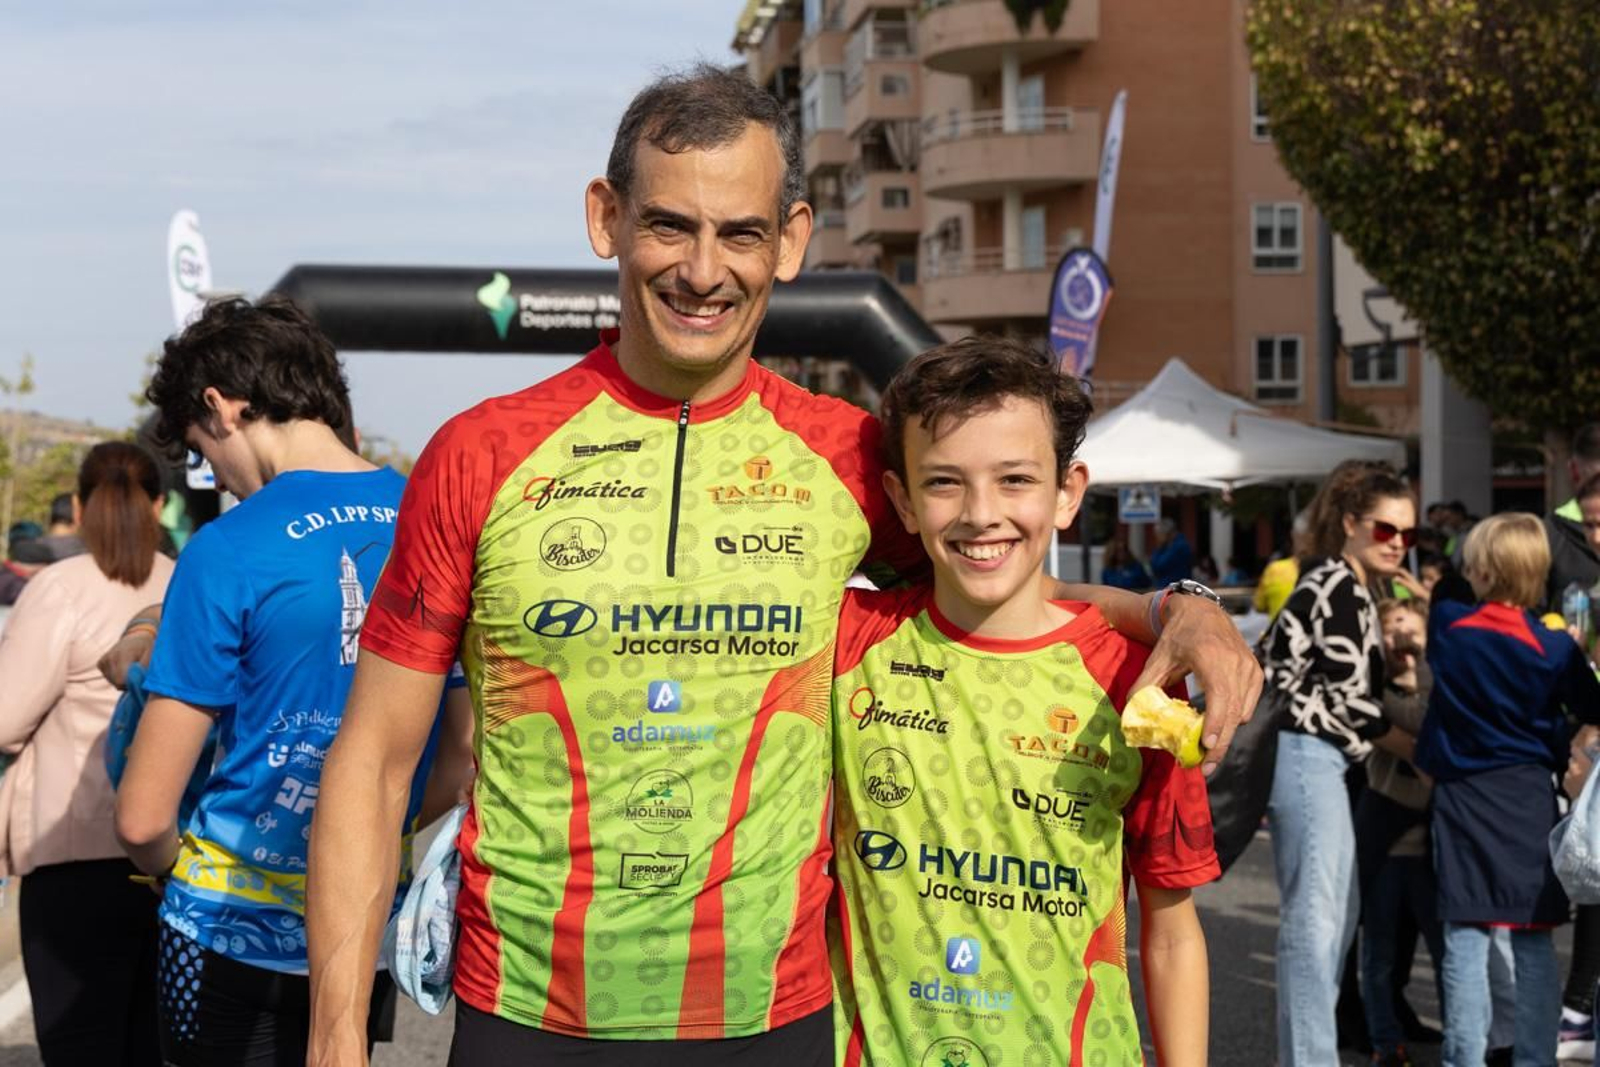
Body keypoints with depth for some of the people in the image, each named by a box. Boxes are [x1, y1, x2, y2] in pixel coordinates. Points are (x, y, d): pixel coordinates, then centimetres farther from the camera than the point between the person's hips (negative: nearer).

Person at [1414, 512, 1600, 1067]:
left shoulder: (1446, 626, -4)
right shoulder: (1554, 648, -8)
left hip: (1463, 797, 0)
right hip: (1530, 800, 0)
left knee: (1466, 939, 2)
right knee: (1534, 943, 6)